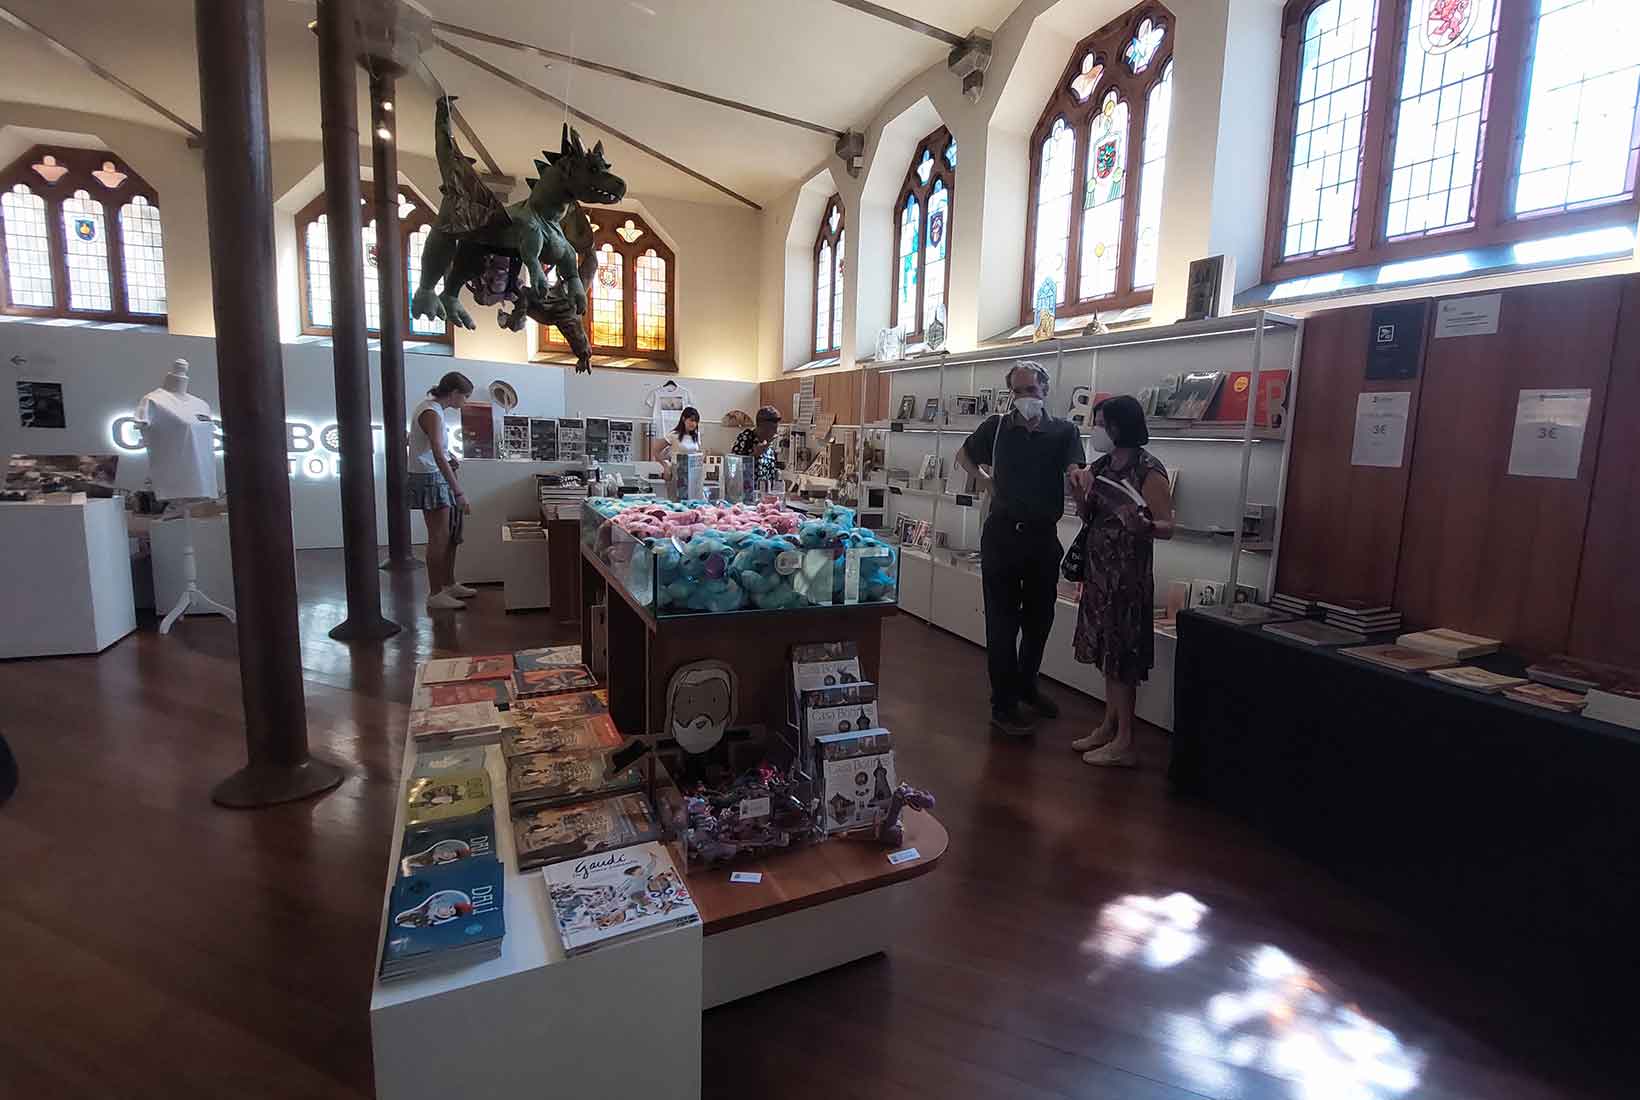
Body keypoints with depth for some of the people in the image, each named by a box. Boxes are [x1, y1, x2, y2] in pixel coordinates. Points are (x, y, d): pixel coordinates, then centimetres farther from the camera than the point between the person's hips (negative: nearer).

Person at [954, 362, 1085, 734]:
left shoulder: (1064, 431, 0)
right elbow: (963, 455, 17)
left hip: (1043, 536, 2)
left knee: (1039, 618, 15)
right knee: (1002, 621, 2)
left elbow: (1075, 473, -16)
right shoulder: (997, 426, 2)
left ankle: (1026, 686, 36)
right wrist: (984, 480, 1)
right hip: (1002, 534, -1)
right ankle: (1003, 704, 11)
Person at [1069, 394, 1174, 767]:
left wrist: (1144, 526, -37)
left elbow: (1167, 526, -16)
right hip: (1099, 568, 8)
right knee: (1108, 651, 14)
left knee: (1123, 654, -2)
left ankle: (1125, 743, 9)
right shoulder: (1101, 465, 9)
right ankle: (1109, 727, 26)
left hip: (1128, 572, -8)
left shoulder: (1149, 469, -14)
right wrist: (1080, 494, -6)